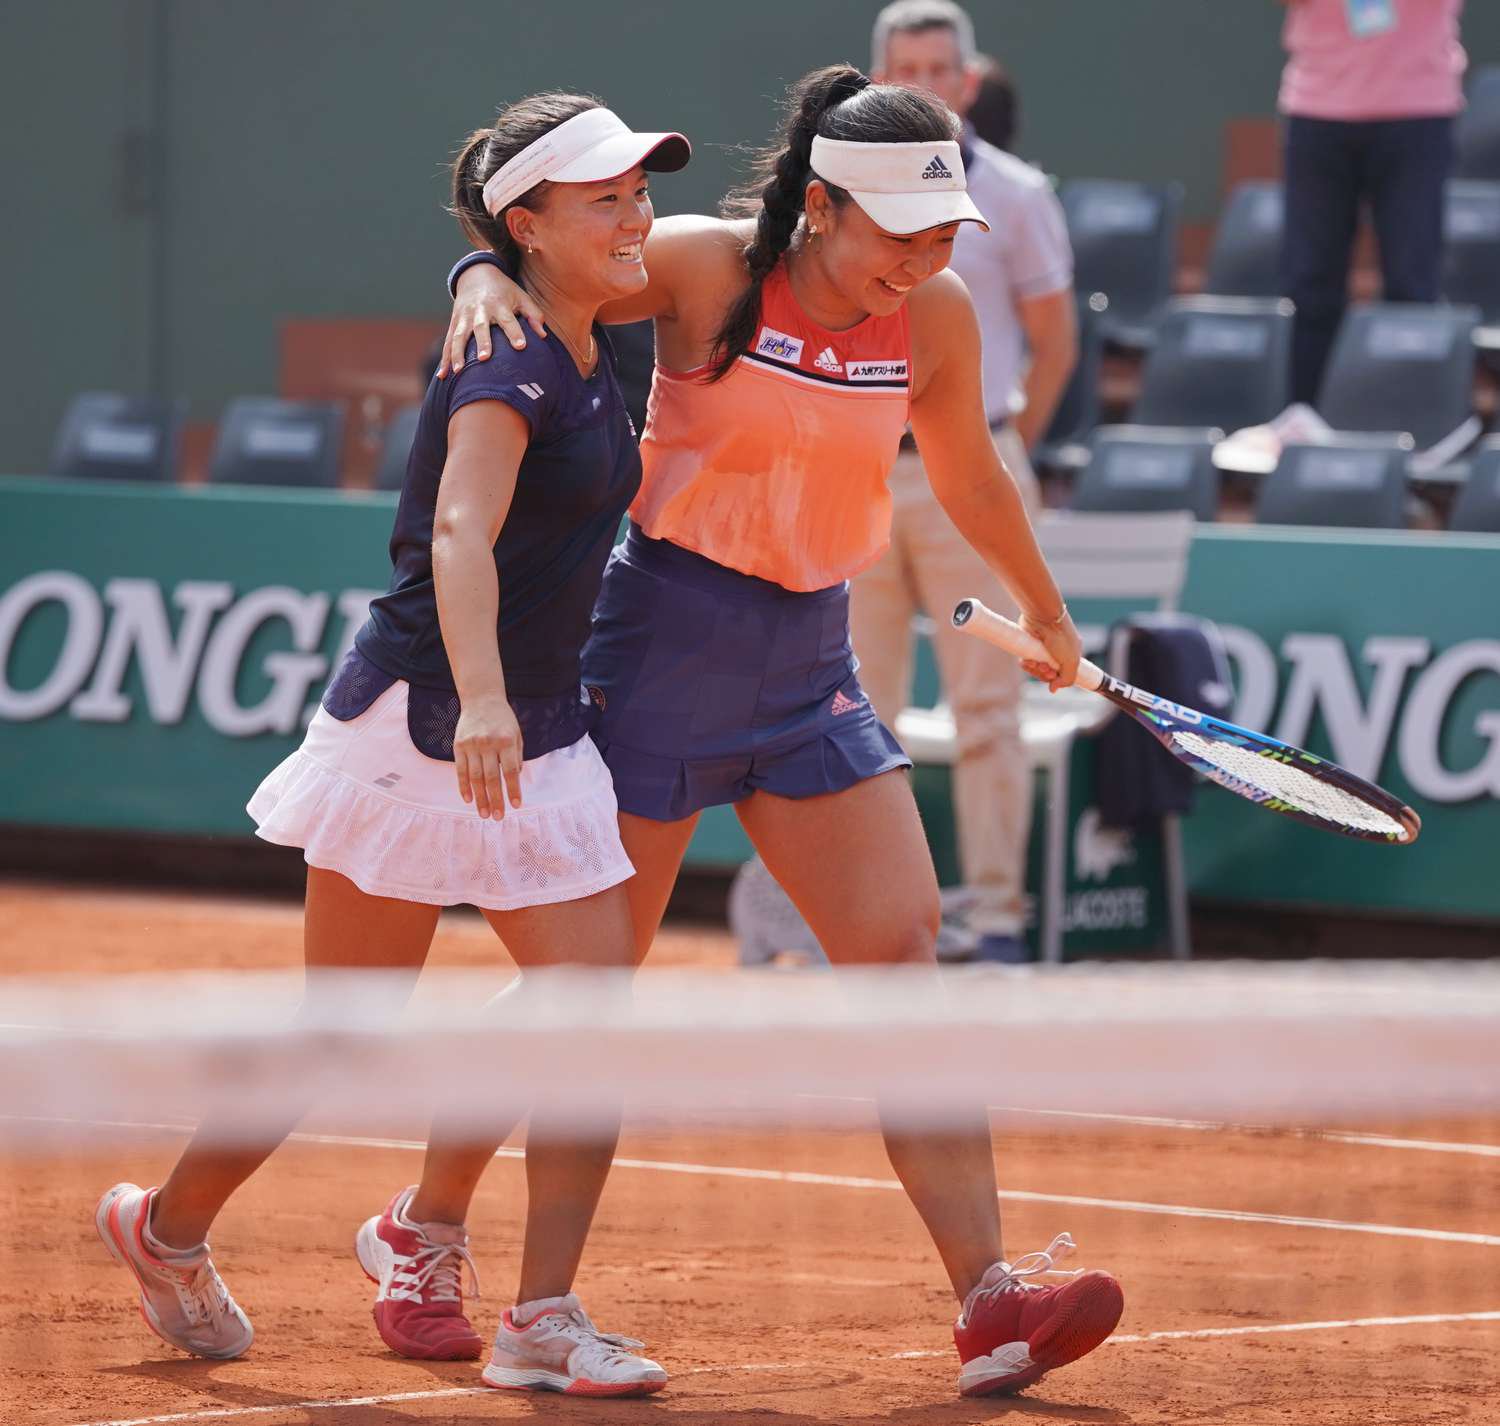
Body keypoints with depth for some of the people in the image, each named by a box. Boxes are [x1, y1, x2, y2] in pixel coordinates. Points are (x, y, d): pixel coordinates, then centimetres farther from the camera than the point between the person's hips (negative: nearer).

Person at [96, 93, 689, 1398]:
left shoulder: (593, 358, 9)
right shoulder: (505, 367, -17)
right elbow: (461, 533, -34)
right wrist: (477, 702, -48)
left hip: (534, 738, 8)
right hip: (414, 729, -8)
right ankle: (168, 1230, 25)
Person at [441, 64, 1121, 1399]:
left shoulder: (937, 318, 0)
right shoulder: (706, 268, -14)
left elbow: (967, 473, 18)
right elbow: (533, 270, -3)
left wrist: (1044, 608, 31)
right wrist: (486, 282, -27)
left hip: (810, 665, 5)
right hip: (663, 643, -4)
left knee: (903, 951, -8)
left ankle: (990, 1299, -12)